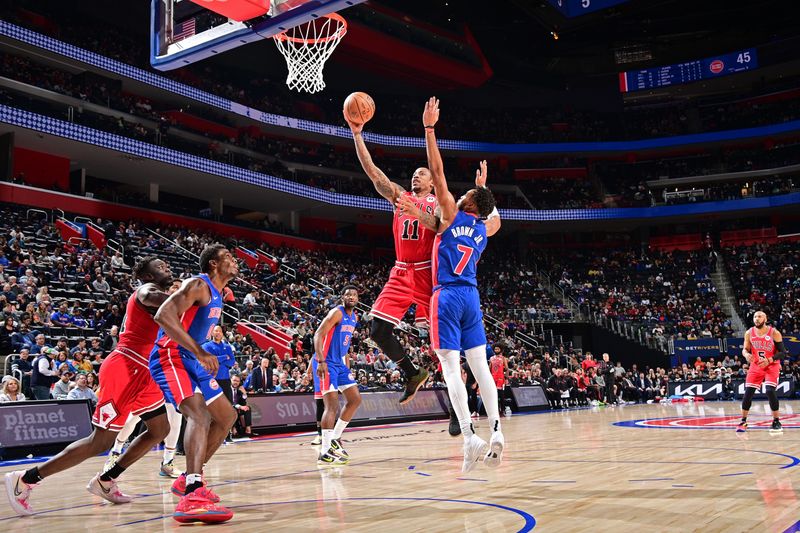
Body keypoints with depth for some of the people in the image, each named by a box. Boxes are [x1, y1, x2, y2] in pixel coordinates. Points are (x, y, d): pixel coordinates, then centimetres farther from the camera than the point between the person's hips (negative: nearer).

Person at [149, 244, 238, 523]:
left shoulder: (216, 294, 17)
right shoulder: (198, 284, -13)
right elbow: (164, 315, -28)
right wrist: (200, 352, -32)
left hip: (192, 361, 11)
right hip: (170, 358, -11)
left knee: (227, 416, 15)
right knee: (199, 414, -30)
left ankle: (189, 479, 22)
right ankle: (192, 496, -42)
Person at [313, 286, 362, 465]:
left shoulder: (354, 317, 13)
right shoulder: (337, 312, -14)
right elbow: (318, 335, -21)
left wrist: (347, 366, 19)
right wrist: (321, 361, -31)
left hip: (340, 363, 9)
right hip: (326, 363, -9)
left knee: (355, 399, 9)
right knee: (332, 405, -15)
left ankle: (335, 439, 17)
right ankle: (325, 453, -12)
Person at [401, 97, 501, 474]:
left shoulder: (452, 215, -1)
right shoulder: (485, 229, 13)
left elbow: (437, 172, -4)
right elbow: (495, 218, 39)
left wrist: (429, 129, -1)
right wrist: (484, 187, 44)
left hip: (447, 297, -6)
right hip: (472, 298, 6)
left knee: (451, 367, -9)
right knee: (480, 365, 6)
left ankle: (470, 436, -19)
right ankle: (496, 432, 0)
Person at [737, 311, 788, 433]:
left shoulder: (774, 333, -14)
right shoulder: (749, 333, -5)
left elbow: (782, 352, -11)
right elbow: (745, 349, 4)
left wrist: (769, 360, -26)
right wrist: (746, 354, -21)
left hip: (771, 366, -3)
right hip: (755, 366, 3)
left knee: (770, 391, -19)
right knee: (748, 393, -3)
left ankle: (777, 422, -5)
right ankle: (743, 422, 10)